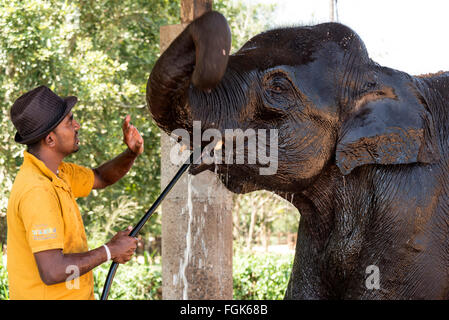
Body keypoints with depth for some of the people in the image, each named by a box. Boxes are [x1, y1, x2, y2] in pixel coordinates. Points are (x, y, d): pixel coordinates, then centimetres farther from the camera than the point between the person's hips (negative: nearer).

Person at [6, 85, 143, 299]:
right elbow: (52, 272, -30)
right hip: (46, 295, -9)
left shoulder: (55, 172, 4)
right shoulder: (36, 191, -24)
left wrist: (131, 153, 2)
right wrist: (110, 251, -18)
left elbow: (101, 178, 21)